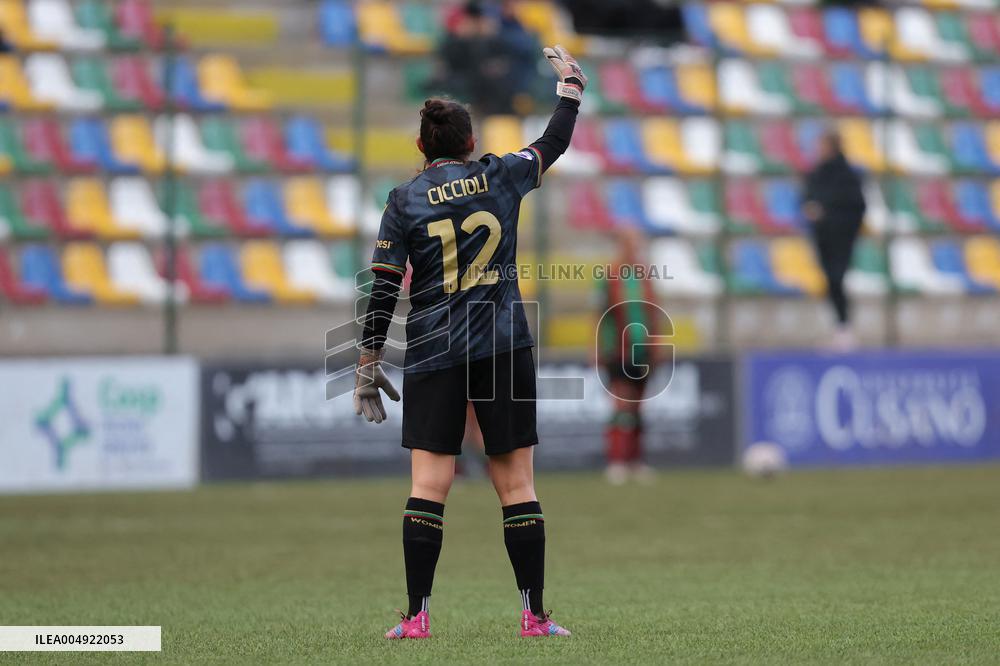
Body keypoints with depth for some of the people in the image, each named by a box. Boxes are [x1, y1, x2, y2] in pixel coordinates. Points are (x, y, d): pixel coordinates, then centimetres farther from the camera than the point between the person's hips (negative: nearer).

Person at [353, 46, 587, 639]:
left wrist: (369, 363, 3)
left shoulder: (404, 201, 1)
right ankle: (535, 617, 2)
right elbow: (555, 143, 22)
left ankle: (417, 617, -6)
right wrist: (571, 86, 38)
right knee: (517, 485, 2)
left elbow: (383, 290, -2)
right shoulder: (501, 178, 4)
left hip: (433, 355, -1)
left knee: (428, 485, -2)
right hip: (505, 348, 1)